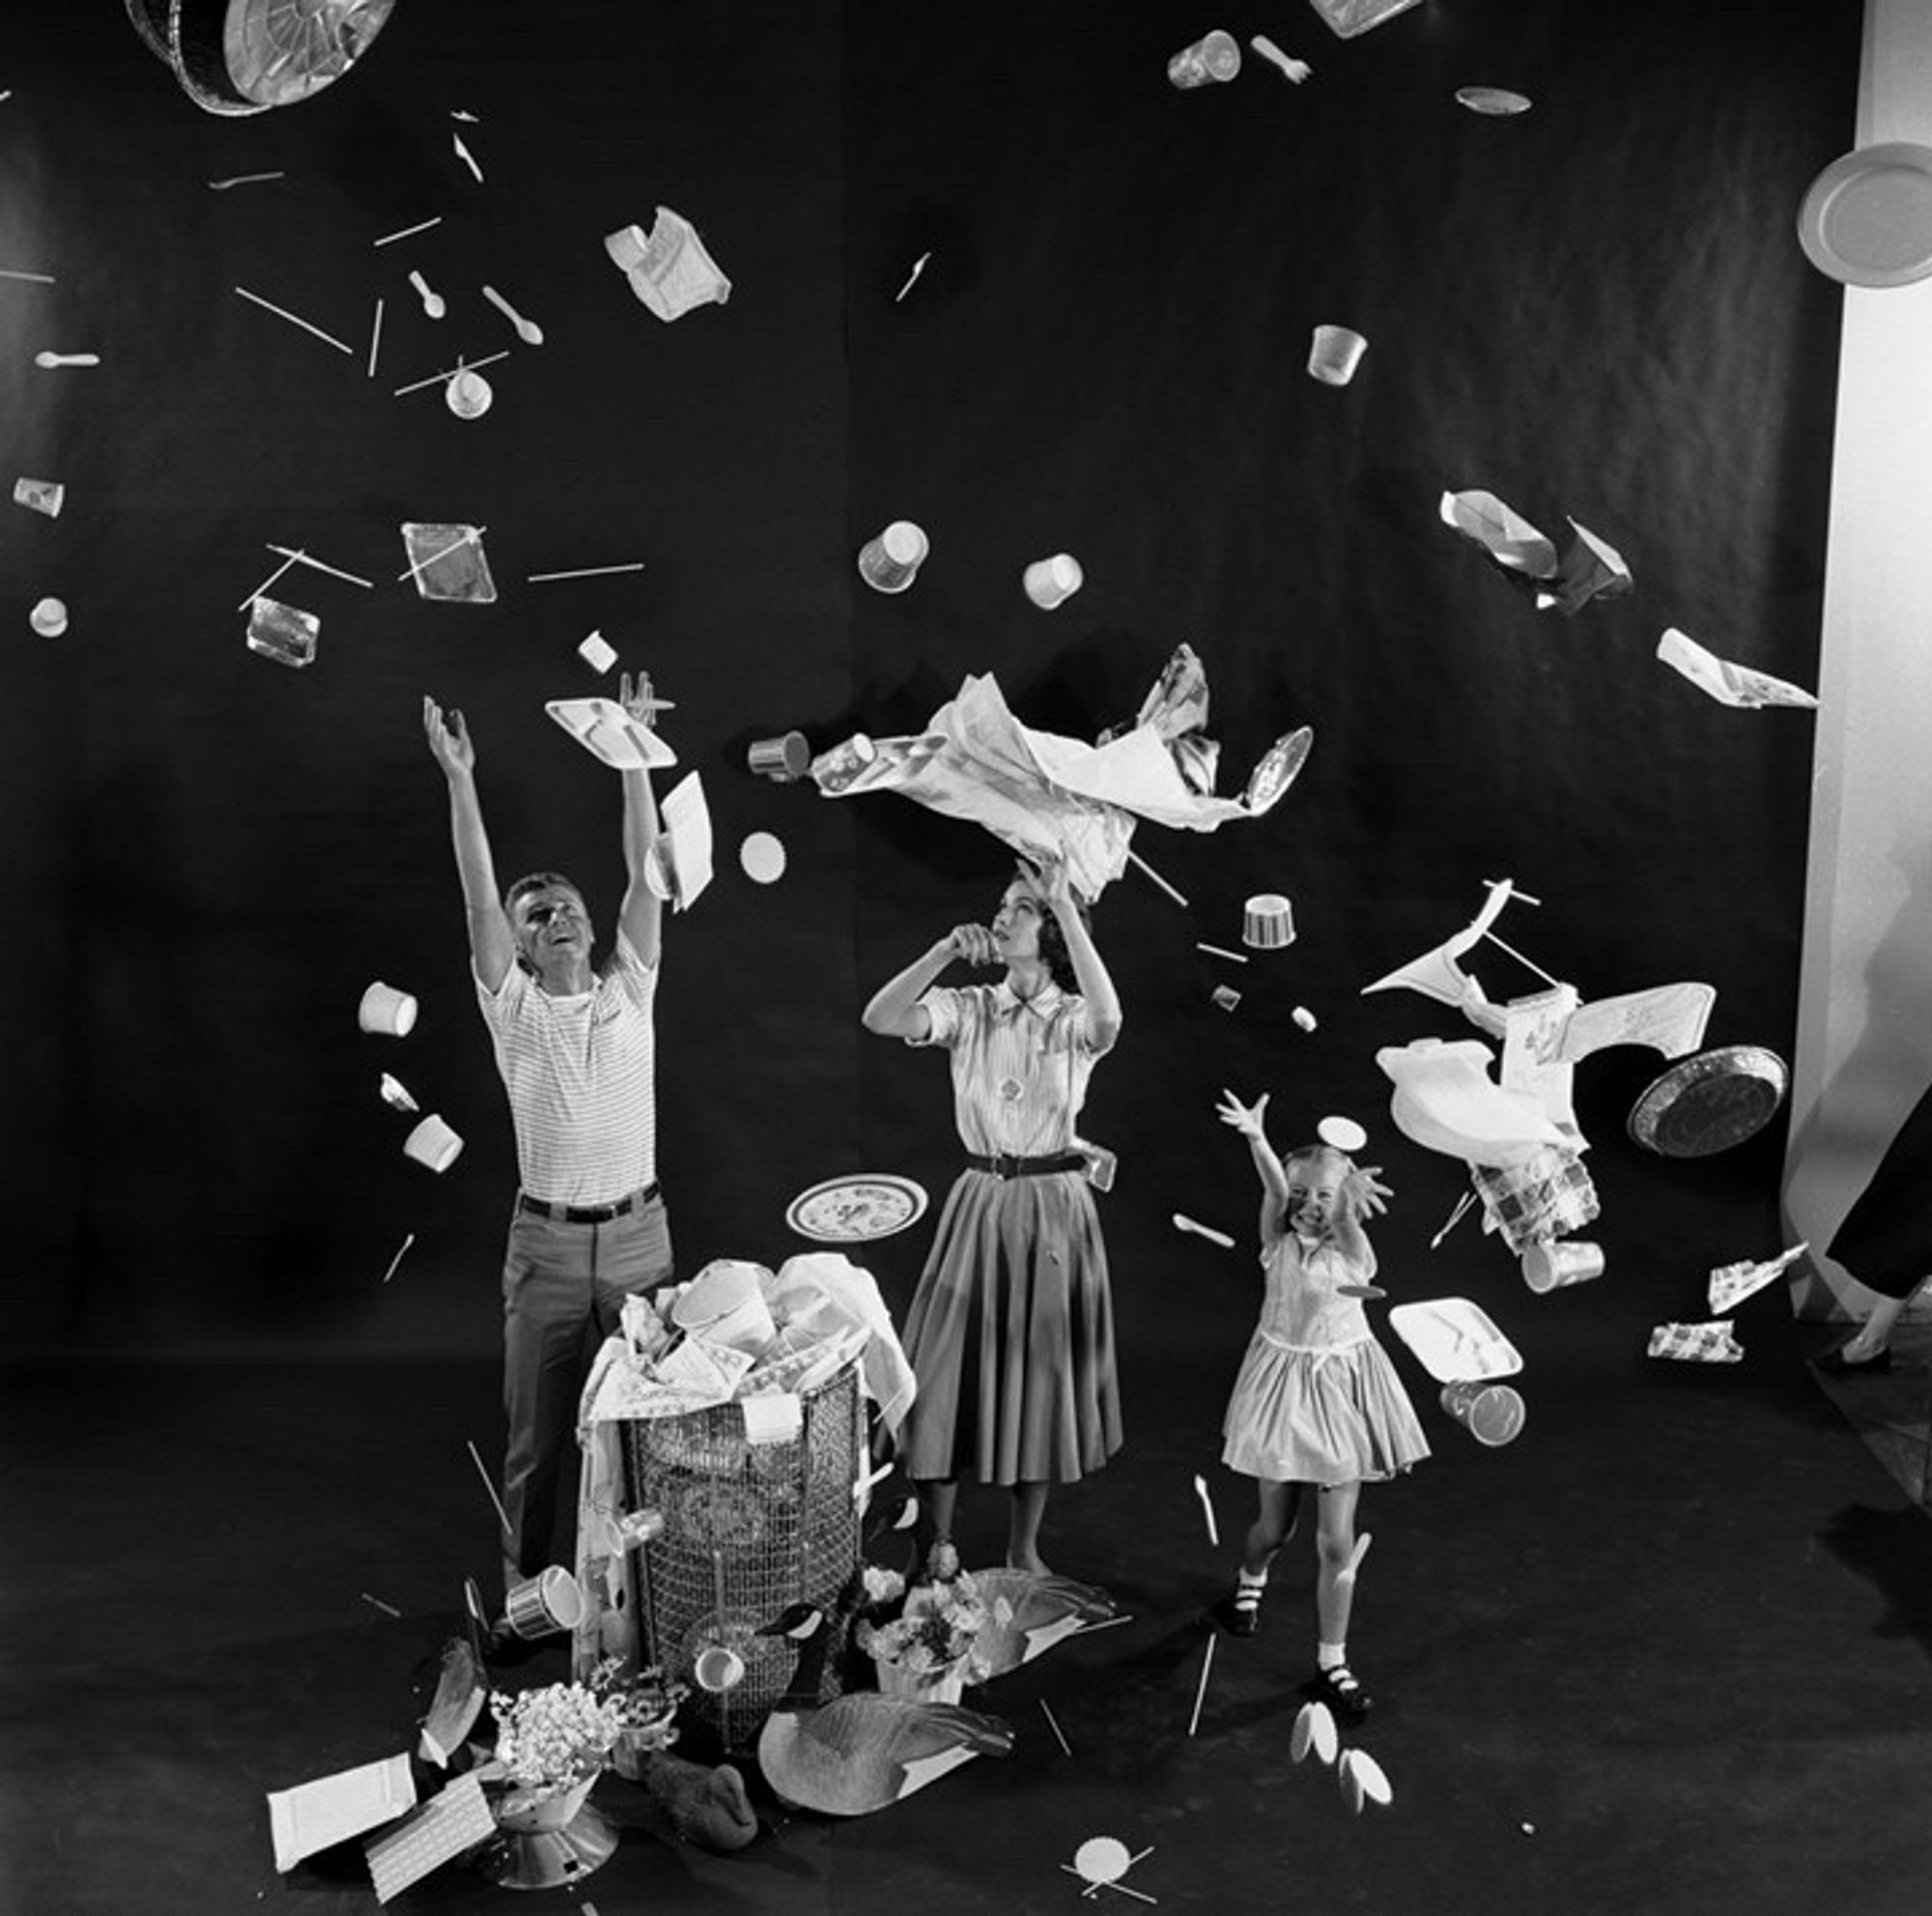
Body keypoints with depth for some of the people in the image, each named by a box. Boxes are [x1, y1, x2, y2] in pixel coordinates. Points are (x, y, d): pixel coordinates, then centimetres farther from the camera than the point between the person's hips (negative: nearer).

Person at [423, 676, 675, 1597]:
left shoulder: (629, 992, 3)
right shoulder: (515, 1010, -1)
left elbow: (645, 876, -3)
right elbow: (480, 898, -10)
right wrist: (460, 779, -17)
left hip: (639, 1234, 1)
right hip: (547, 1242, -1)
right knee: (538, 1429, 8)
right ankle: (525, 1583, 22)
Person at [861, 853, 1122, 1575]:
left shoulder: (1072, 1020, -5)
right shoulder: (968, 1008, 0)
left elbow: (1108, 1016, -30)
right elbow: (880, 1019, -15)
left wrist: (1066, 906, -32)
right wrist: (946, 949, -21)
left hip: (1052, 1207, -1)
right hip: (979, 1201, 1)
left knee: (1041, 1370, 8)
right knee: (951, 1366, 3)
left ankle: (1022, 1550, 24)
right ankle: (934, 1549, 17)